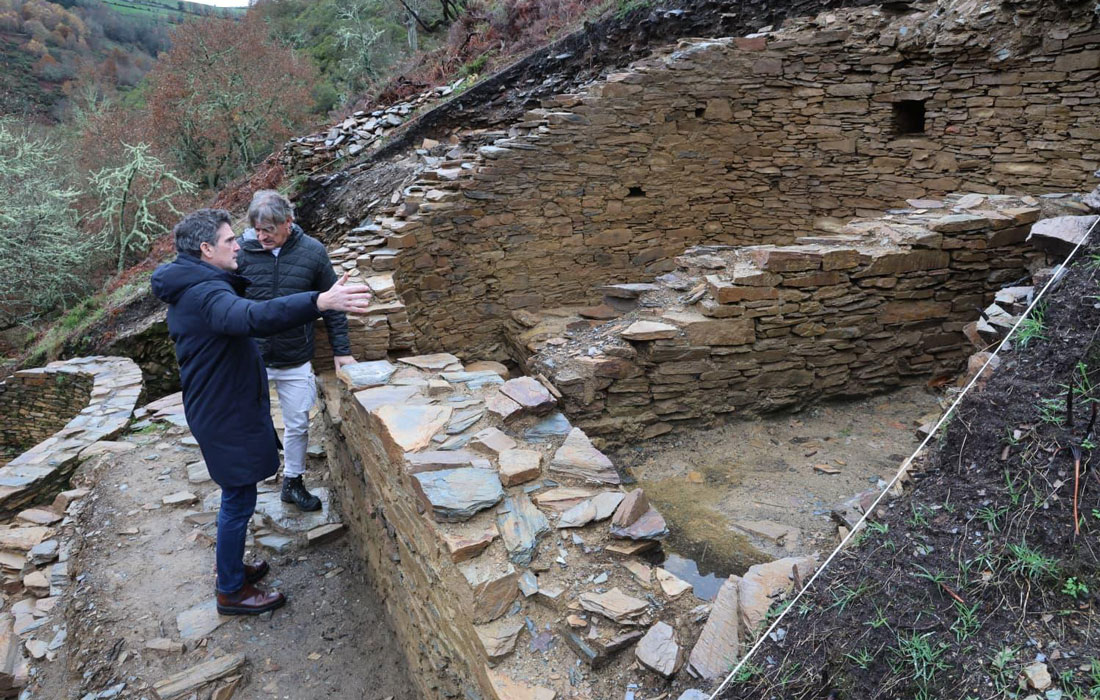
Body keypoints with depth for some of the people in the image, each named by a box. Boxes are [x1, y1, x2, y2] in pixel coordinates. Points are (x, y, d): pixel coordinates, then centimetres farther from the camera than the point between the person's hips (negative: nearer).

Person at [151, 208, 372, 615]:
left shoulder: (190, 287, 8)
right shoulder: (206, 295, -27)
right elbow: (253, 317, -48)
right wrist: (321, 302, -58)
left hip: (219, 409, 11)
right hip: (225, 417, -11)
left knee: (237, 496, 23)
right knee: (239, 501, 3)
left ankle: (231, 568, 40)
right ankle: (232, 592, 20)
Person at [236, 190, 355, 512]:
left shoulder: (313, 252, -8)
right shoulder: (241, 250, -11)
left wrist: (341, 350, 0)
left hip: (295, 362, 1)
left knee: (297, 425, 14)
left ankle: (293, 482, 35)